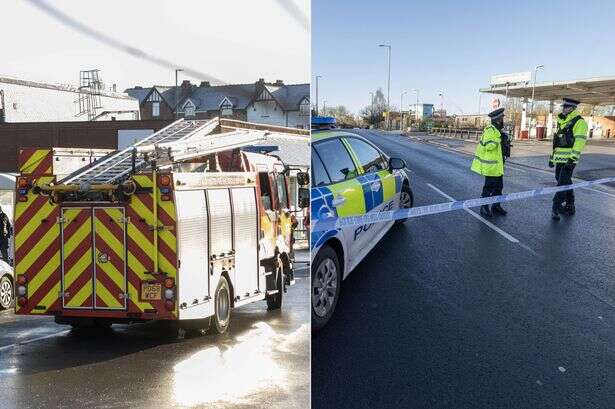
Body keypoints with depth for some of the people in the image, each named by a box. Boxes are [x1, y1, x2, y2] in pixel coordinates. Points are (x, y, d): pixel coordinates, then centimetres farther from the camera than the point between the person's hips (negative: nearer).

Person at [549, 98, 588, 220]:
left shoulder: (579, 122, -9)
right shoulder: (562, 122, 17)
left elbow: (579, 142, -17)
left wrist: (572, 159, -23)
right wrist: (552, 157, 22)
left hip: (568, 160, -8)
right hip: (560, 159, 8)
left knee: (562, 183, -10)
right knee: (565, 182, 13)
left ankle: (556, 208, -8)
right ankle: (570, 206, 22)